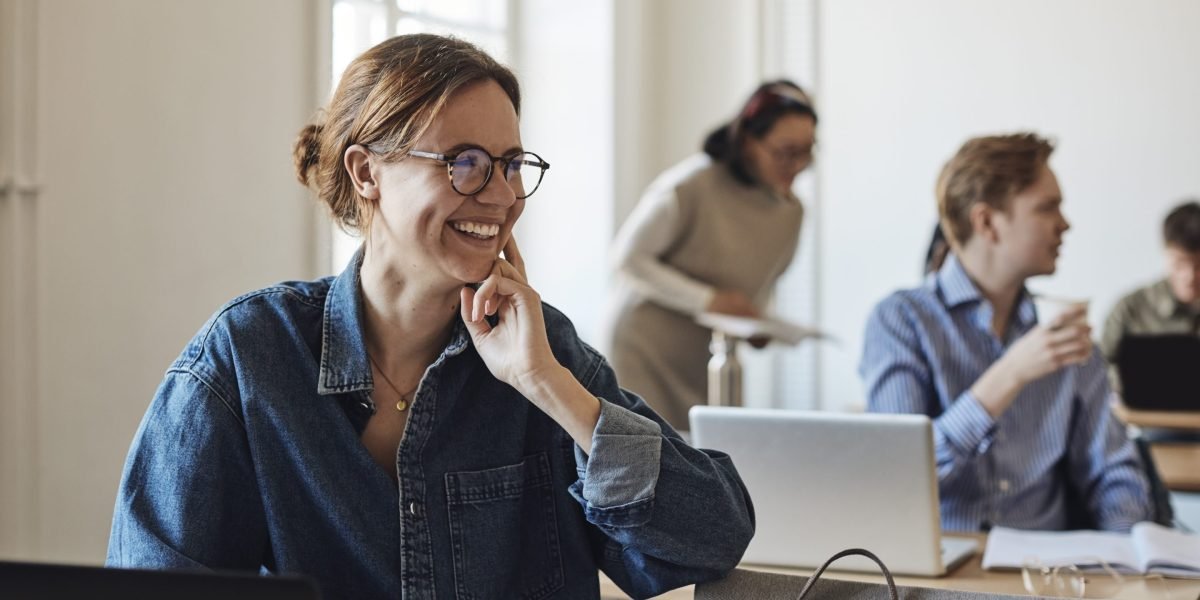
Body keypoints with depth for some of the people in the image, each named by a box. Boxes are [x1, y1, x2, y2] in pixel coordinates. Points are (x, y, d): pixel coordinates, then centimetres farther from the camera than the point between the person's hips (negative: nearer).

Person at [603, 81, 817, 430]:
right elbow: (628, 258, -16)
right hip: (646, 348, -6)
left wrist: (758, 322, -4)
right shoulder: (692, 186, -18)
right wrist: (706, 300, -23)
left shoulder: (791, 211, 3)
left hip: (707, 359, 6)